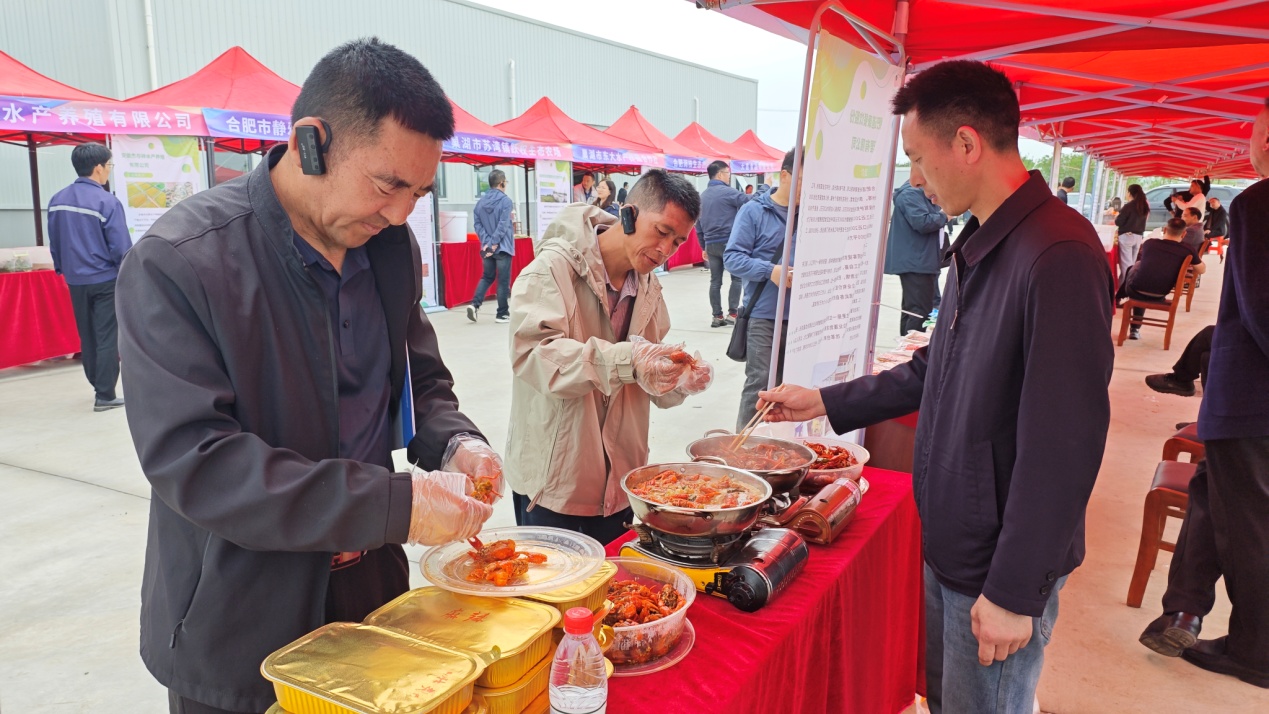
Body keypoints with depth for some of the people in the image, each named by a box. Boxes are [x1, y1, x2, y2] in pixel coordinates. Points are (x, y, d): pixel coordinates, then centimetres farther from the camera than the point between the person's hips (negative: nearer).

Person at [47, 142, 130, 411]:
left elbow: (54, 242, 12)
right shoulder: (107, 201, -15)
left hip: (75, 281, 6)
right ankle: (105, 396, -1)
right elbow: (121, 247, -15)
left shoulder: (57, 200, 5)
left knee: (87, 337, 16)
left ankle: (99, 386, 27)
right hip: (105, 280, -6)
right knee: (107, 338, -1)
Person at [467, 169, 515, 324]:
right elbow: (503, 225, -17)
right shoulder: (506, 201, -11)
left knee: (487, 277, 18)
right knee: (503, 281, 3)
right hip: (502, 247, -6)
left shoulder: (481, 202, 7)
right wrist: (494, 244, -14)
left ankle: (475, 304, 1)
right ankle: (502, 314, 7)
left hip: (487, 247, 6)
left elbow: (477, 224, 1)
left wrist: (487, 242, -4)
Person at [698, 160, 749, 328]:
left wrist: (704, 246, 21)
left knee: (715, 281, 7)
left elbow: (698, 223, 17)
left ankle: (717, 317, 8)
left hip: (711, 244, 6)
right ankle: (732, 314, -2)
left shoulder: (702, 196, 14)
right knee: (737, 277, 4)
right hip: (729, 242, -6)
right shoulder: (727, 192, -9)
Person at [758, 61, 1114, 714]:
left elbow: (1065, 444, -26)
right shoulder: (978, 245, 6)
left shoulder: (1058, 256, -26)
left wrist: (1012, 593, -21)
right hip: (947, 540, 9)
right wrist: (826, 403, 14)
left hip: (1001, 567, -8)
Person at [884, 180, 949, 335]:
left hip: (919, 262, 11)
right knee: (920, 312, -13)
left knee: (912, 310, 14)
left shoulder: (923, 194, 21)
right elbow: (922, 222, -24)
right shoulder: (911, 193, -14)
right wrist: (944, 216, -9)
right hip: (916, 263, -11)